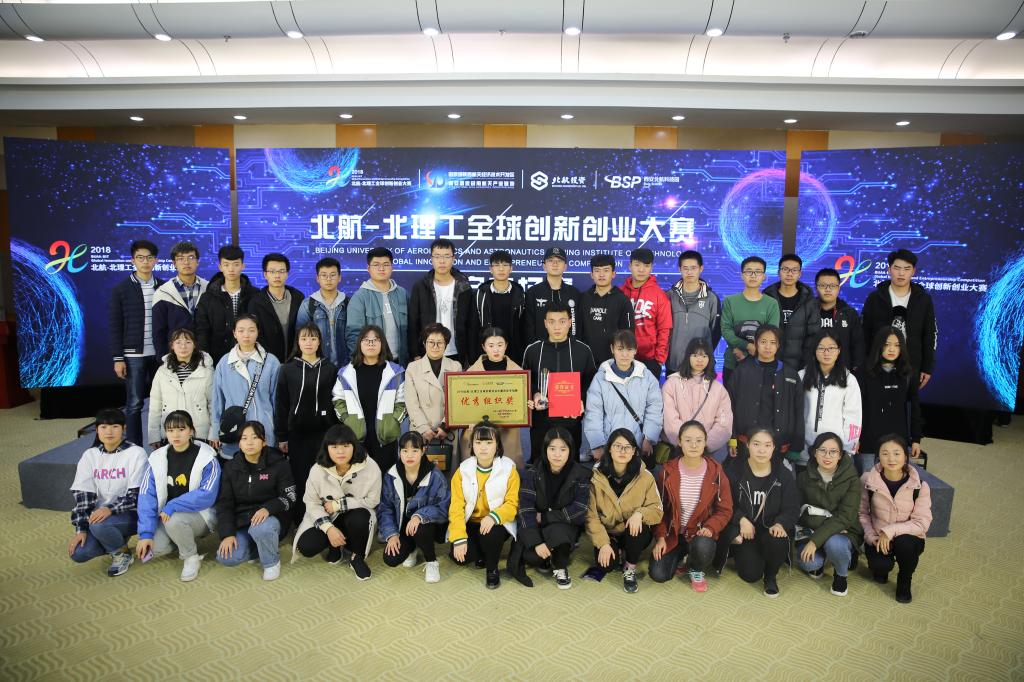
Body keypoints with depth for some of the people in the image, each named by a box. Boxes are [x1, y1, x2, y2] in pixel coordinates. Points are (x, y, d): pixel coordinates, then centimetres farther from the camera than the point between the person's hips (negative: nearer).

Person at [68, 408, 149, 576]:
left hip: (131, 514, -4)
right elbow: (82, 494, -1)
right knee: (78, 553, -17)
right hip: (100, 515, 5)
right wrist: (81, 529, -8)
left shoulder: (136, 453, -10)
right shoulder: (89, 455, 3)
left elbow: (137, 494, -13)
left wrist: (110, 509, -28)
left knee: (98, 525, -33)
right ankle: (117, 540, 13)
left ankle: (122, 554, -4)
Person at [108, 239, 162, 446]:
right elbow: (115, 326, 0)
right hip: (134, 355, -2)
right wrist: (118, 358, -6)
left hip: (160, 354, 2)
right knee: (134, 403, 2)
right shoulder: (121, 289, 1)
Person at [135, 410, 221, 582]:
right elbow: (147, 495, -7)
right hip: (167, 515, 4)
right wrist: (145, 533, -15)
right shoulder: (158, 458, -2)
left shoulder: (206, 458, -13)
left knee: (174, 520, -33)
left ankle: (191, 557, -6)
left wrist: (173, 506, -28)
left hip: (200, 515, -4)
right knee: (155, 547, -22)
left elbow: (207, 495, -20)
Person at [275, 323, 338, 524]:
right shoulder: (287, 369, 4)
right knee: (299, 479, 4)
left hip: (324, 433, 0)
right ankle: (299, 522, 18)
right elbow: (281, 405, 4)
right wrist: (281, 436, 1)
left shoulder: (330, 369, 3)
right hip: (297, 434, 0)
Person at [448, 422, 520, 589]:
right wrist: (459, 538, -21)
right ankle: (483, 554, 15)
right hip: (470, 523, 2)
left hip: (497, 523, -2)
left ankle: (492, 568, -1)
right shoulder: (463, 470, -4)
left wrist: (494, 517, -31)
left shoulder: (509, 469, -8)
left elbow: (513, 504, -11)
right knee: (460, 556, -23)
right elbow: (456, 506, -9)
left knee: (491, 535, -35)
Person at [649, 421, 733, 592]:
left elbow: (725, 510, -4)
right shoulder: (668, 471, -8)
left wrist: (710, 528, -21)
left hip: (700, 532, -1)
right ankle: (682, 554, 20)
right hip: (673, 532, 1)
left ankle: (697, 571, 3)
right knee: (658, 575, -14)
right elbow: (659, 507, 0)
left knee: (703, 547, -36)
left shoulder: (716, 472, -10)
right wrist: (661, 537, -10)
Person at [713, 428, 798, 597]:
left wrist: (780, 523, -24)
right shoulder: (735, 471, -7)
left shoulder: (784, 475, -3)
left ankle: (771, 576, -1)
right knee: (751, 575, -15)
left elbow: (792, 509, -4)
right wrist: (741, 519, -20)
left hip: (771, 529, 1)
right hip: (745, 531, -1)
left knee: (777, 542, -35)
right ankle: (742, 554, 23)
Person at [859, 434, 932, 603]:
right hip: (877, 537, 0)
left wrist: (890, 531, -26)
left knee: (904, 543, -35)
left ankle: (904, 581, -1)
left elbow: (922, 523, -16)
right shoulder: (868, 480, -12)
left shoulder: (920, 485, -15)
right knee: (880, 565, -28)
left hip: (908, 537, 0)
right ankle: (882, 567, 14)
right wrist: (871, 536, -16)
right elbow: (862, 513, -2)